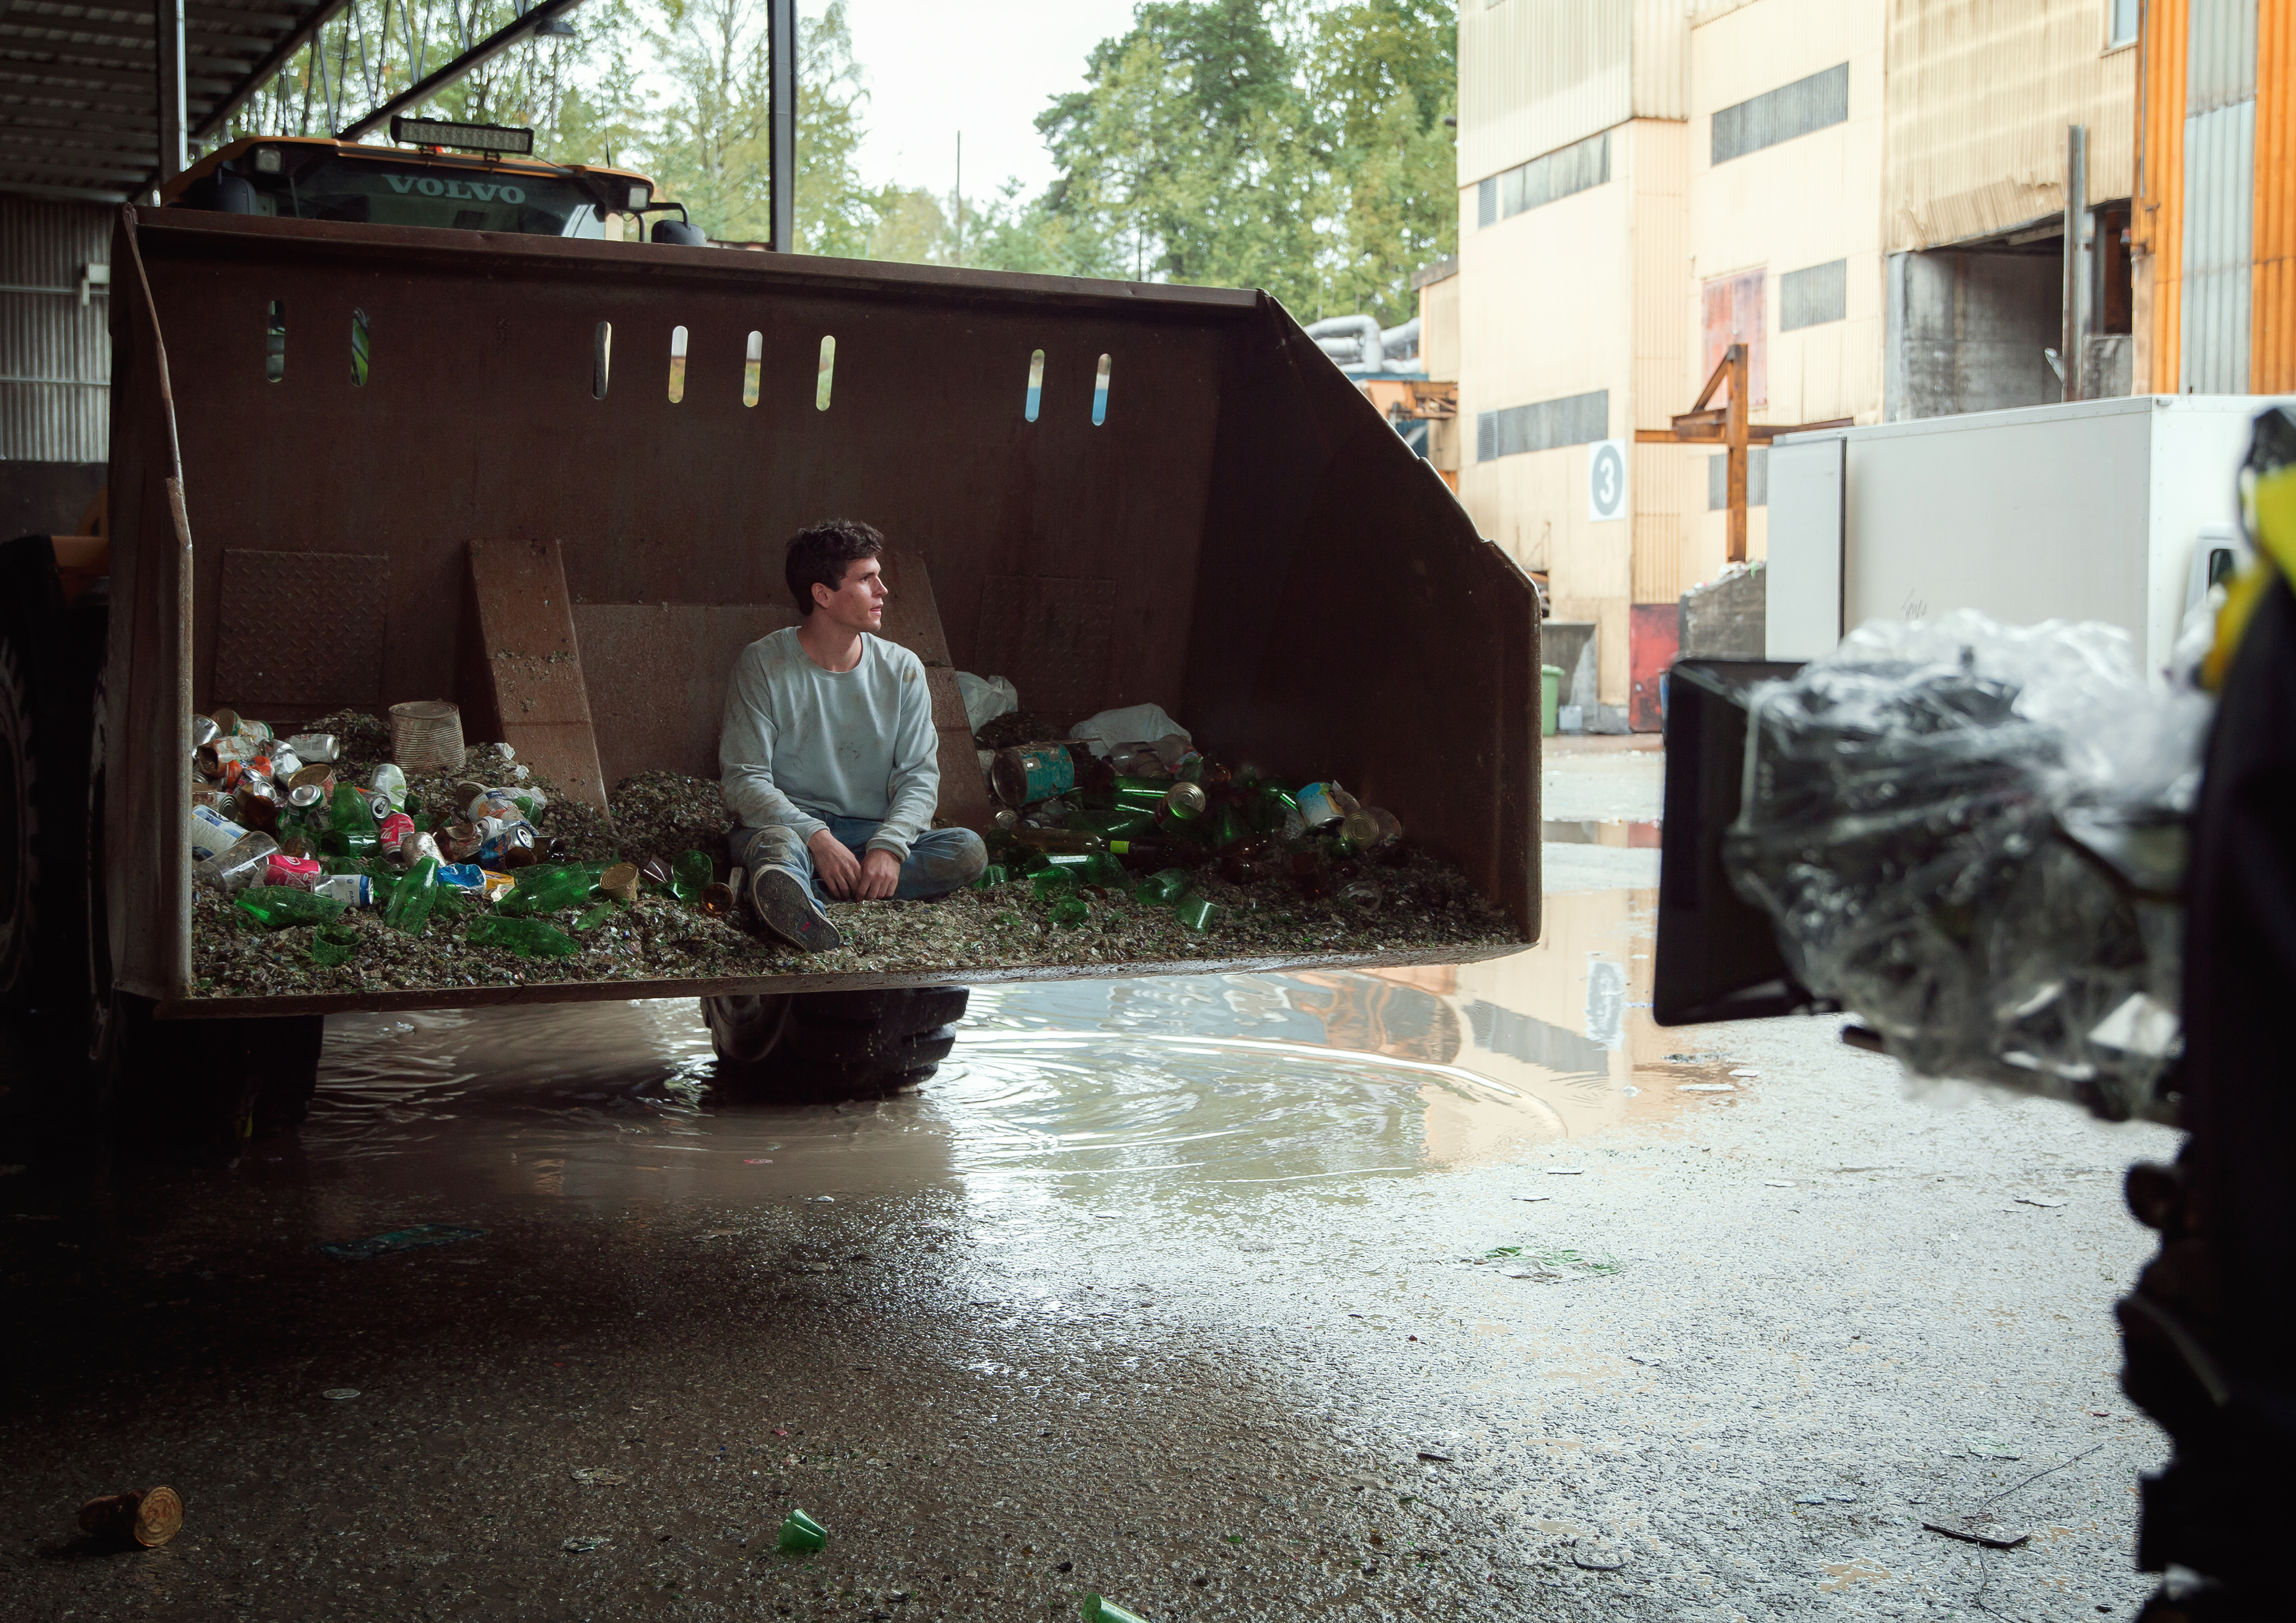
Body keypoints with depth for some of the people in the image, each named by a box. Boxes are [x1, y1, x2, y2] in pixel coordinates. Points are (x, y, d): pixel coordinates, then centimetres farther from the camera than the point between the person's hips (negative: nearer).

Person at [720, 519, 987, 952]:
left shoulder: (902, 669, 5)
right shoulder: (763, 665, -4)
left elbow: (919, 774, 0)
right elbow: (743, 779, -10)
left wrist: (889, 845, -21)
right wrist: (816, 837, -26)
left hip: (874, 834, 3)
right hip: (789, 823, -3)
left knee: (969, 851, -24)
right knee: (778, 843, -38)